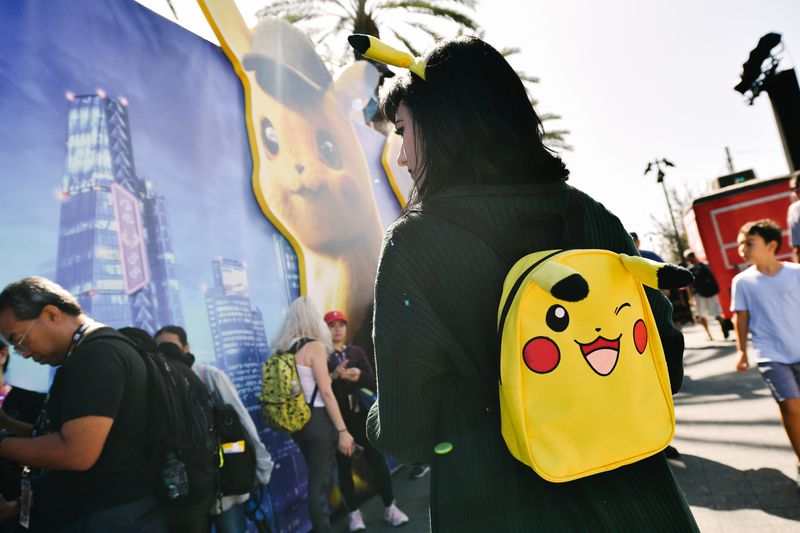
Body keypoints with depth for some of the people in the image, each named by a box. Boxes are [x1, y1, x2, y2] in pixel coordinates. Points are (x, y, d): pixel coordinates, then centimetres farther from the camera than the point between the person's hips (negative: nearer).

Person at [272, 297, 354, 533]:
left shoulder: (283, 349, 8)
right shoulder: (315, 346, -13)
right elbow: (325, 392, -17)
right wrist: (343, 430, -15)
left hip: (297, 422, 7)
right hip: (319, 422, -7)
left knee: (314, 478, 21)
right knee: (320, 481, 2)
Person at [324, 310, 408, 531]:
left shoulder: (356, 351, 7)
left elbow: (373, 381, 2)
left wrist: (359, 375, -18)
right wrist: (335, 376, -26)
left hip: (360, 414, 3)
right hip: (337, 418, -3)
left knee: (377, 458, 4)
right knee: (344, 465, 7)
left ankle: (390, 507, 16)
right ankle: (353, 513, 19)